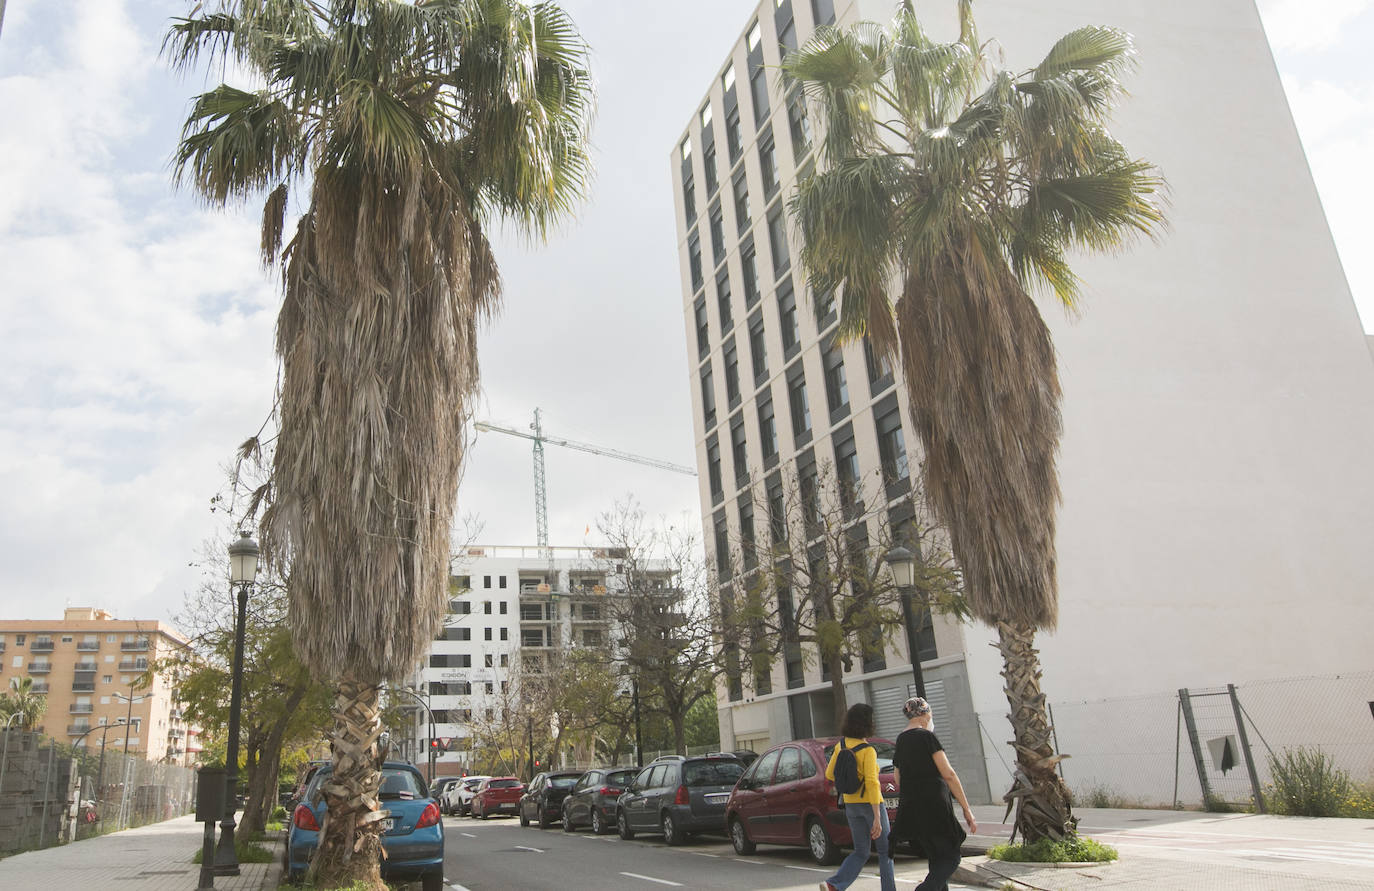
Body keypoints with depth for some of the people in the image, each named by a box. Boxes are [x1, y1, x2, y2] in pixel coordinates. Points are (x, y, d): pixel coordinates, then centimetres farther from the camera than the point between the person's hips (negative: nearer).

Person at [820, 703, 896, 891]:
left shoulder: (841, 745, 2)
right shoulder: (868, 751, -19)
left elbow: (830, 774, 9)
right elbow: (872, 783, -25)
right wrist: (877, 818, -26)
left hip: (851, 804, 6)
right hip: (871, 803, -6)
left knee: (861, 853, 11)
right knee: (885, 849, 13)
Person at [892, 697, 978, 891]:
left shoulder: (899, 741, 13)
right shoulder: (927, 737, -9)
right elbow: (948, 775, -12)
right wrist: (966, 809, -8)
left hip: (910, 807, 7)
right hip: (934, 804, -7)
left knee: (936, 859, 16)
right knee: (950, 857, 0)